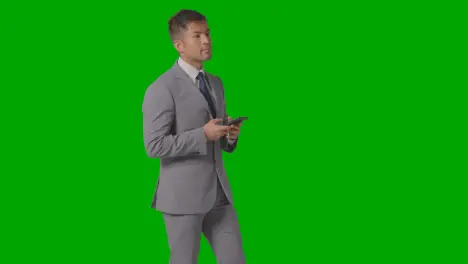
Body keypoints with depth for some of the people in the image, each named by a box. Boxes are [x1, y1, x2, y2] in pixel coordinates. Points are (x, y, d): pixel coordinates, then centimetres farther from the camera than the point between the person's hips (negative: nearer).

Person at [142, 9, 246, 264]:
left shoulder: (215, 83, 14)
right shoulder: (163, 89, -12)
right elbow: (155, 146, -19)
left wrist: (231, 135, -2)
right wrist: (204, 134, -20)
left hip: (218, 192, 7)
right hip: (183, 194, -7)